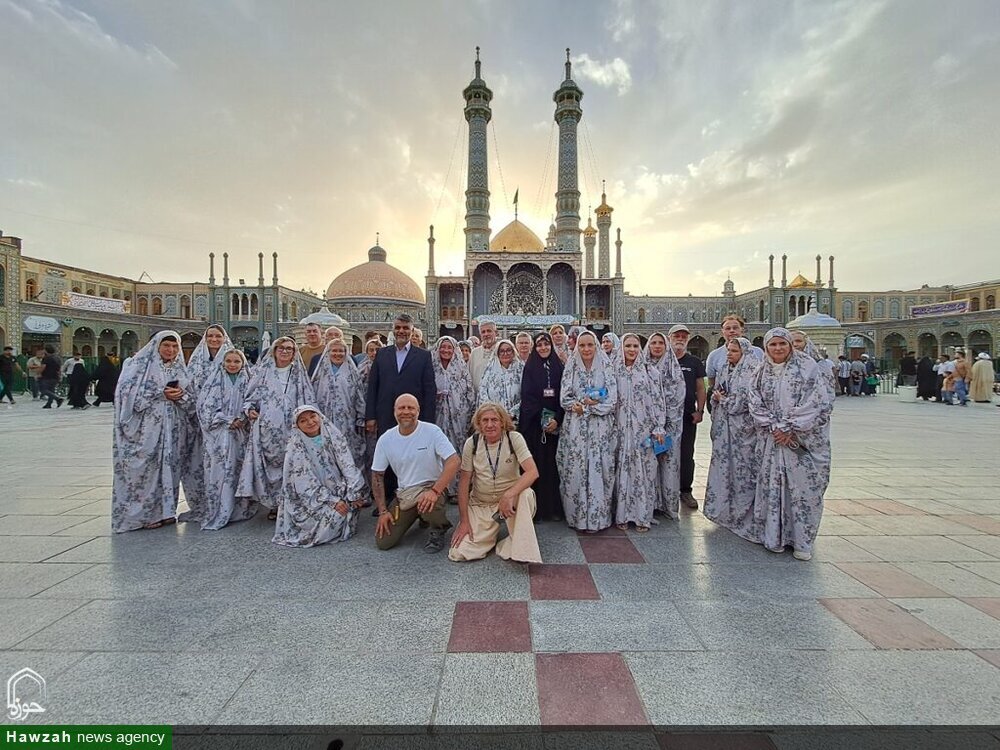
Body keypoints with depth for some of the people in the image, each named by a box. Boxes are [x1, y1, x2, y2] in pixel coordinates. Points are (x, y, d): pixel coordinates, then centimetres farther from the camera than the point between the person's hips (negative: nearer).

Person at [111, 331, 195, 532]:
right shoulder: (141, 365, 0)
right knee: (146, 466, -3)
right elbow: (130, 392, -9)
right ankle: (144, 513, 8)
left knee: (169, 466, 7)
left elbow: (191, 398, 13)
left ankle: (165, 510, 17)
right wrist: (161, 394, -16)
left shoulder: (180, 369, 14)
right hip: (147, 427, -4)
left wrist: (181, 395, -8)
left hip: (172, 428, 4)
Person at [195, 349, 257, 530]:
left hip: (241, 434, 2)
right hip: (218, 434, -2)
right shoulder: (212, 381, 3)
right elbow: (206, 407, -3)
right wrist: (228, 421, -11)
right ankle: (215, 513, 4)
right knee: (218, 471, -5)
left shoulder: (247, 382, 9)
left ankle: (239, 510, 13)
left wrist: (241, 420, -8)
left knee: (238, 469, 3)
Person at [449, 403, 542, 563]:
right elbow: (464, 481, -3)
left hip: (509, 498, -2)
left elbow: (533, 472, -23)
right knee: (458, 553, -12)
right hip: (480, 504, 2)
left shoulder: (514, 438, -13)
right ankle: (492, 533, 18)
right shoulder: (471, 443, -8)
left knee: (526, 494, -36)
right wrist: (464, 520, -5)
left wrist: (508, 495, -36)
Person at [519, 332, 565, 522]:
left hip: (555, 423, 2)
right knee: (535, 463, -1)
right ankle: (535, 508, 7)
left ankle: (554, 508, 12)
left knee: (552, 463, 3)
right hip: (533, 423, -1)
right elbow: (527, 396, -3)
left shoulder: (559, 367, 8)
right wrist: (542, 419, -12)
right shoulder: (530, 368, 4)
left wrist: (557, 419, -9)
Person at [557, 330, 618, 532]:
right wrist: (588, 404, -12)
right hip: (575, 429, 1)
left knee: (598, 470, 0)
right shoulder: (571, 369, 7)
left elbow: (613, 400, -3)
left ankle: (597, 517, 11)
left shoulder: (606, 368, 3)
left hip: (600, 429, -1)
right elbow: (564, 399, 1)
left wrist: (585, 406, -11)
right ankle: (577, 516, 13)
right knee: (576, 471, 1)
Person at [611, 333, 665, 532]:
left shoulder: (650, 372, 2)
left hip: (644, 429, -1)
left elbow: (658, 401, 2)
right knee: (622, 470, 4)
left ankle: (643, 515, 15)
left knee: (643, 470, 2)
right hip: (621, 430, 1)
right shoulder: (614, 372, 5)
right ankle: (622, 515, 15)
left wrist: (659, 428, -4)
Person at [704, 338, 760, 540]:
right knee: (722, 464, 10)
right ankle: (723, 508, 21)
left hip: (743, 428, -7)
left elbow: (747, 400, -17)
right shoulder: (723, 371, 15)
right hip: (723, 428, 7)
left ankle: (742, 513, 10)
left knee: (743, 467, -1)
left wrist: (723, 399, -5)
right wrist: (716, 396, -3)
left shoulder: (754, 372, -9)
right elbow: (715, 393, 20)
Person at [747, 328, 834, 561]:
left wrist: (790, 429, -13)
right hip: (771, 440, 3)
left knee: (803, 486, -1)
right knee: (772, 486, 4)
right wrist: (774, 427, -10)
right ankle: (775, 537, 17)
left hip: (803, 438, -3)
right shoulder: (762, 372, 8)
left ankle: (802, 541, 13)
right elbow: (756, 404, 4)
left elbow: (817, 402, -9)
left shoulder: (807, 366, -3)